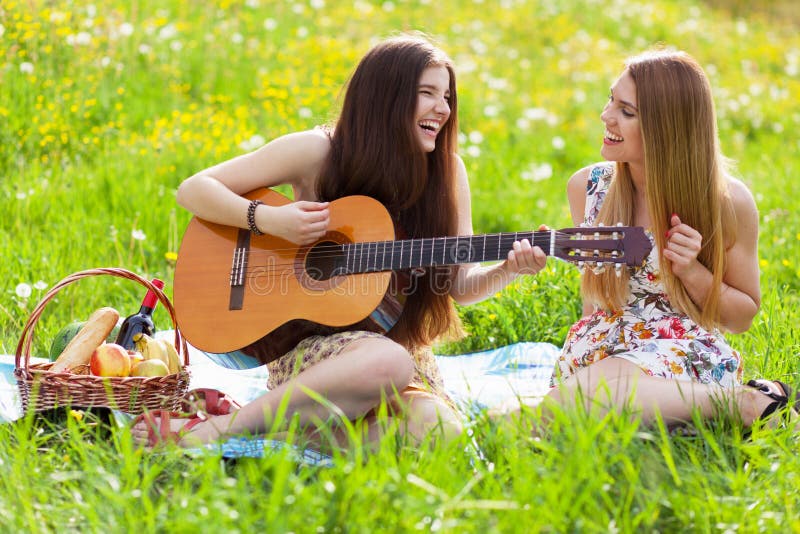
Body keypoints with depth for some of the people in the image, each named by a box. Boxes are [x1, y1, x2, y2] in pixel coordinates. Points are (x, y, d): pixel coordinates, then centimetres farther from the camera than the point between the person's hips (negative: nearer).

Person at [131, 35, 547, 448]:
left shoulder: (446, 171, 4)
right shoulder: (317, 153, -5)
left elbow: (461, 285, 6)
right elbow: (193, 190, -4)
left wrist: (508, 270, -15)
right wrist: (268, 220, -20)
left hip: (399, 343, 4)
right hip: (304, 343, -4)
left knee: (440, 433, -28)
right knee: (387, 362, -38)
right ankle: (221, 427, -26)